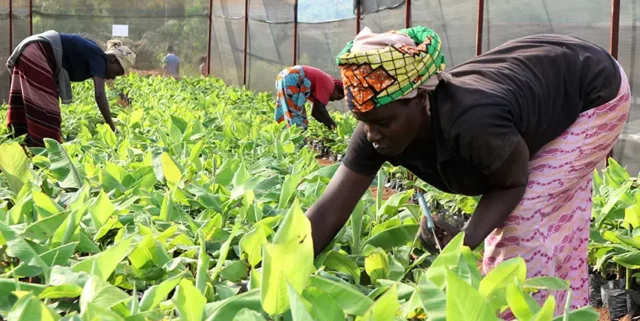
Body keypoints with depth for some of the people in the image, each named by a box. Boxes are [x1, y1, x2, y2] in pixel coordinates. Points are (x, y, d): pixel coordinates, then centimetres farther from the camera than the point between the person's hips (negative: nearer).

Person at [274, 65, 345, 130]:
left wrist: (329, 124, 22)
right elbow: (320, 109, -7)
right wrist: (333, 125, 2)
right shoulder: (329, 83, 0)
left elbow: (315, 111, 28)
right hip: (293, 79, -10)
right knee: (296, 114, -9)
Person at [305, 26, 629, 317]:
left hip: (596, 92, -7)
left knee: (526, 220, -14)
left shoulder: (471, 122, -44)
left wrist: (466, 242, -35)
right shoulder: (379, 126, -24)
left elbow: (512, 184, -23)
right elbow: (328, 212, -23)